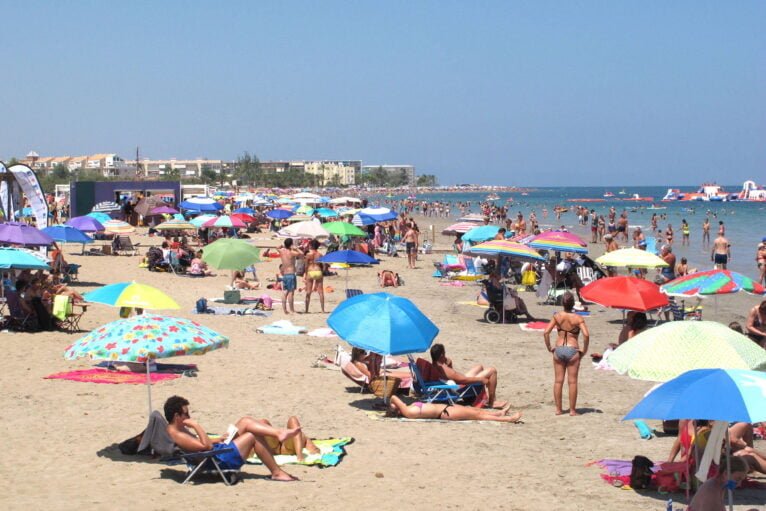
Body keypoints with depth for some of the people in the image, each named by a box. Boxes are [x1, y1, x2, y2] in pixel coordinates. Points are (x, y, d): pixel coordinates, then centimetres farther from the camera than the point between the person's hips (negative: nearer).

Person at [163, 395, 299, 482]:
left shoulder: (178, 429, 12)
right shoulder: (177, 435, -21)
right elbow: (206, 446, -27)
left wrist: (218, 440, 12)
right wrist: (196, 426, -21)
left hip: (218, 449, 11)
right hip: (220, 460, -11)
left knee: (246, 421, 3)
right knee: (255, 436, -10)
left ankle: (279, 433, -5)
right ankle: (277, 473, -3)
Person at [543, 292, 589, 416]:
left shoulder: (557, 316, -1)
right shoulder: (578, 318, -7)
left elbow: (546, 333, -7)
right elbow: (586, 335, -17)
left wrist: (549, 347, 5)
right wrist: (584, 350, -4)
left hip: (559, 349, 2)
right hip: (573, 350, -2)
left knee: (558, 380, 8)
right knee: (572, 381, 4)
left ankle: (558, 409, 12)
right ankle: (572, 410, 6)